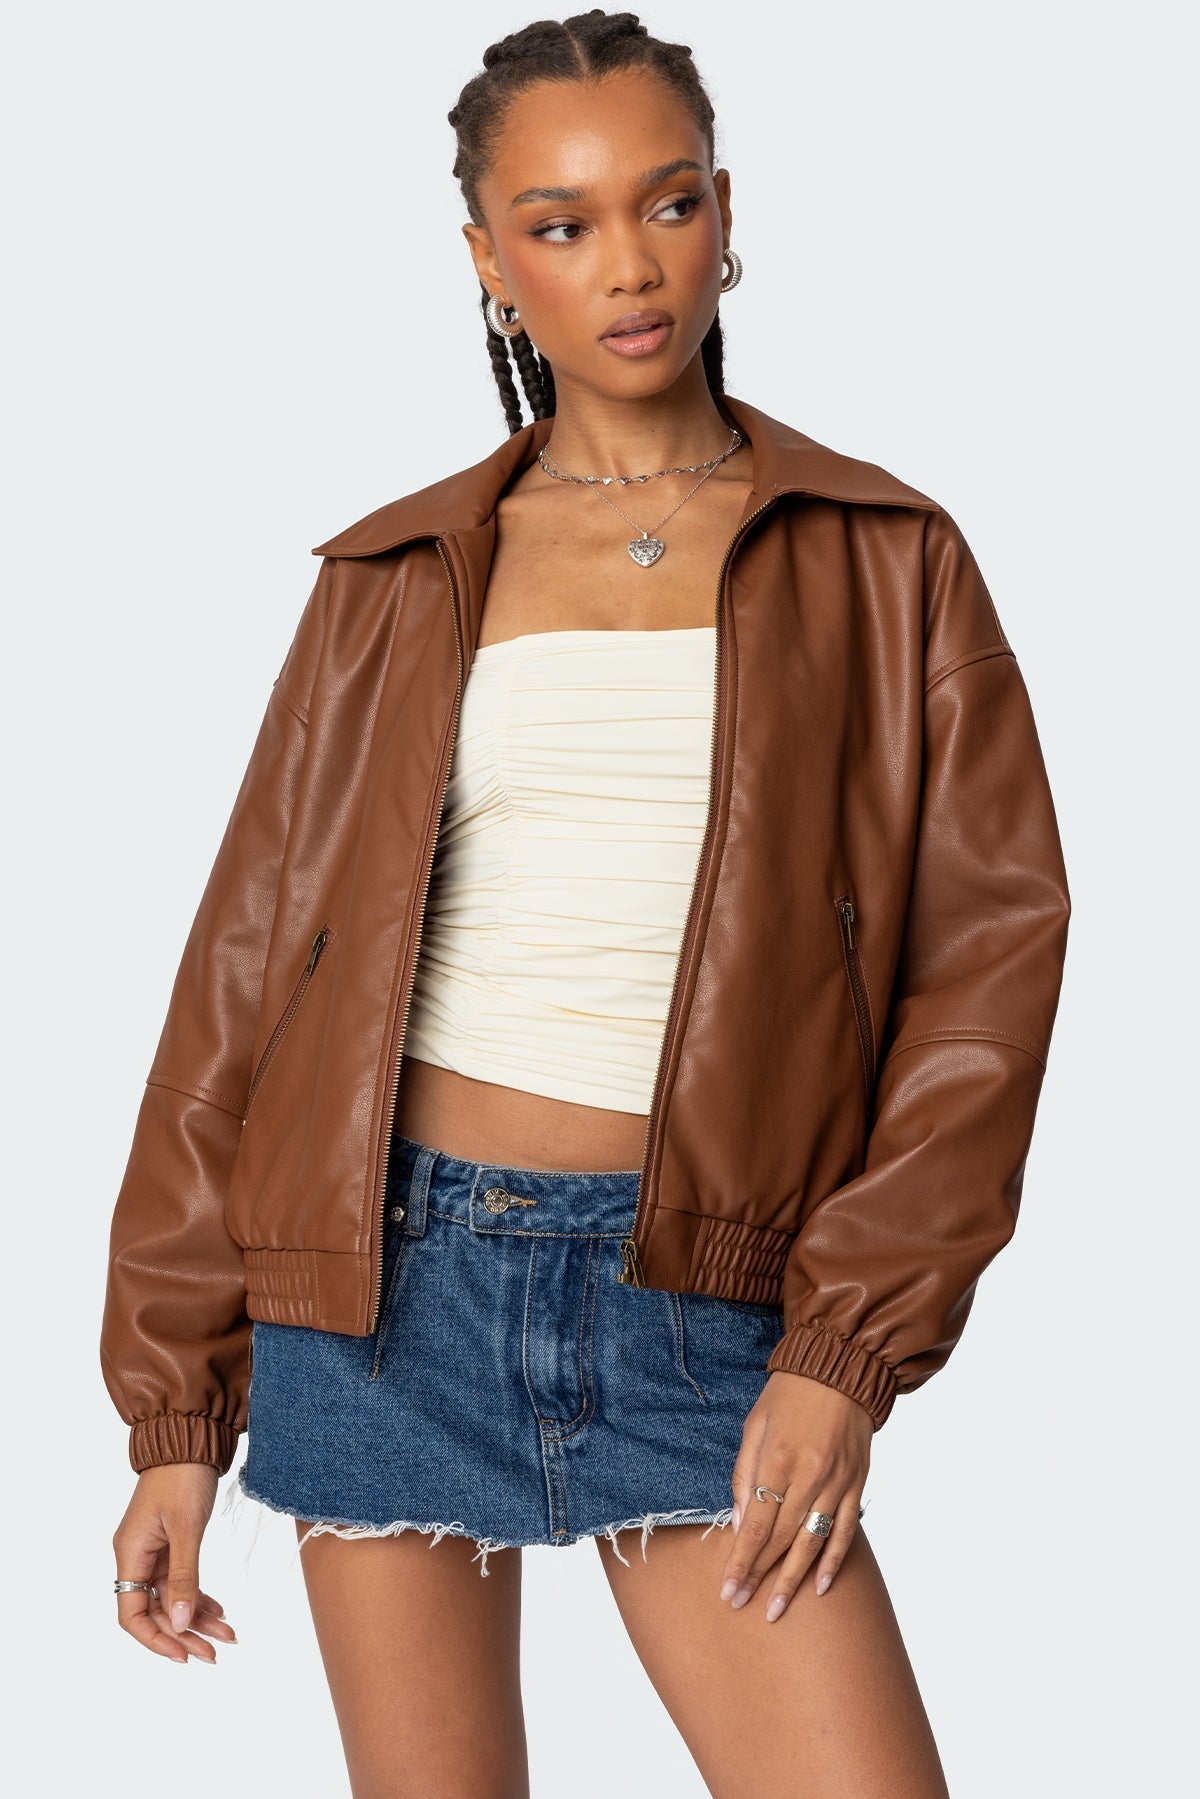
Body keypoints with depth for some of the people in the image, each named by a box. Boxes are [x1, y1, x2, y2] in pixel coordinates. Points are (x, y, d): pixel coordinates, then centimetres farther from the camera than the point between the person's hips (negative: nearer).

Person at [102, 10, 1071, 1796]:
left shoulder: (884, 559, 5)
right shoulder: (399, 580, 8)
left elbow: (987, 944, 0)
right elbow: (250, 963, 8)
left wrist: (848, 1346, -10)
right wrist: (176, 1411, 5)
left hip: (696, 1314, -1)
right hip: (393, 1279, 1)